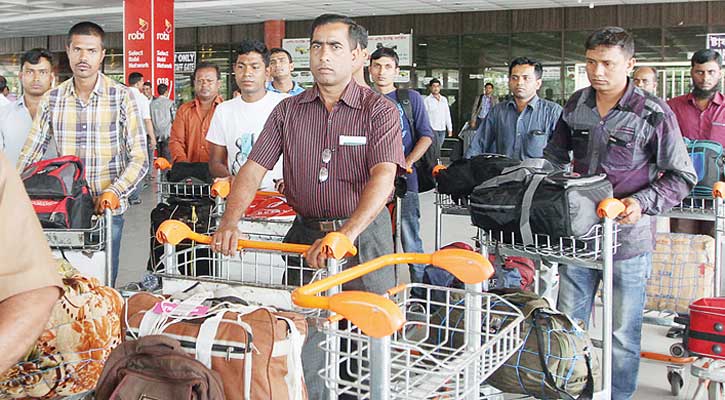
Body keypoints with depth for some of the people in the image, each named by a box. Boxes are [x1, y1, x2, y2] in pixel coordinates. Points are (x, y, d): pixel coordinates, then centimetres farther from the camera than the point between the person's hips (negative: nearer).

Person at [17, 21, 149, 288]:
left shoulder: (122, 97, -5)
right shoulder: (51, 99, 4)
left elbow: (139, 159, -8)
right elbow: (29, 156, 6)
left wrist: (114, 191, -23)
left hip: (108, 210, -2)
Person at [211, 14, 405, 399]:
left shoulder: (380, 110, -7)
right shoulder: (288, 111, 5)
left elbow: (383, 177, -20)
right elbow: (253, 169, -1)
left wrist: (347, 233, -35)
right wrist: (230, 222, -18)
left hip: (364, 234, -3)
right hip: (305, 232, 3)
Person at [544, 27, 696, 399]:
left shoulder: (654, 114, -10)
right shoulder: (576, 104, 4)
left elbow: (681, 176, -6)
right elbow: (555, 155, 17)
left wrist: (643, 202, -21)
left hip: (628, 239, -4)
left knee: (623, 334, 9)